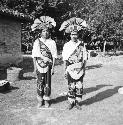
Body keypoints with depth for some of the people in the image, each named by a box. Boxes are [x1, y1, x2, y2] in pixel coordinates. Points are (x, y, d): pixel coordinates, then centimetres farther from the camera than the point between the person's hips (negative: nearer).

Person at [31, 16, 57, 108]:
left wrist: (53, 67, -3)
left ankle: (46, 100, 18)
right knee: (40, 83, 2)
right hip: (40, 65, 0)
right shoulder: (37, 41, 3)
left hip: (48, 66, 0)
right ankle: (40, 100, 15)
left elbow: (54, 56, 2)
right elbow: (35, 55, 3)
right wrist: (35, 66, -1)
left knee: (48, 83, 5)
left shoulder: (52, 42, 3)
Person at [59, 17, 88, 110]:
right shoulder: (66, 45, 2)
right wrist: (65, 70, -1)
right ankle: (71, 102, 18)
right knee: (71, 87, 4)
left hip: (80, 70, 1)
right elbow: (65, 59, 3)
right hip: (70, 70, -1)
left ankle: (78, 102, 18)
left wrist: (84, 69, 4)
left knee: (79, 87, 4)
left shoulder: (82, 45, 4)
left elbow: (84, 58, 7)